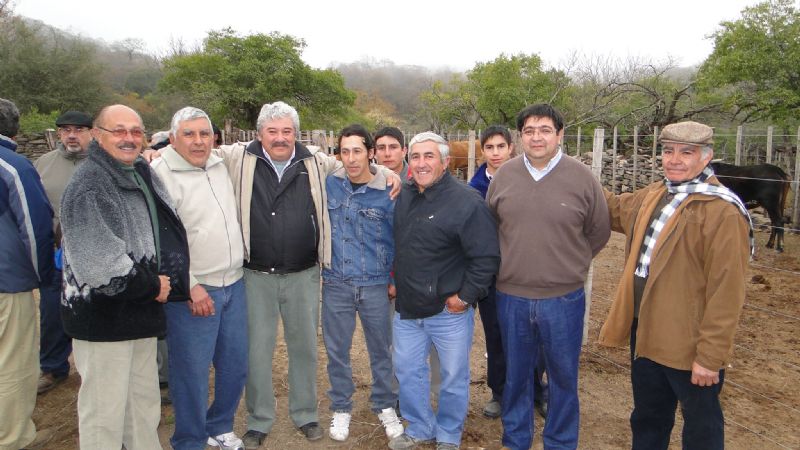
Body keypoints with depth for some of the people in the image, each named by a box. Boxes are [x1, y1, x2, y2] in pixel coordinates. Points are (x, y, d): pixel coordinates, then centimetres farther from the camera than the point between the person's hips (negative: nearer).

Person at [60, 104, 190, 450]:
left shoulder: (145, 176, 10)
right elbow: (99, 263, -23)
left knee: (144, 402, 19)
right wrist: (152, 287, -13)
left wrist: (168, 282, 3)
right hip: (102, 318, -8)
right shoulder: (87, 186, -15)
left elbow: (168, 236, 18)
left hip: (142, 313, 8)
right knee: (104, 411, 3)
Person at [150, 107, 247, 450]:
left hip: (234, 283, 7)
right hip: (193, 292, -6)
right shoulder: (160, 174, -10)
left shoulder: (222, 164, 8)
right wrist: (190, 286, -16)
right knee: (192, 372, 3)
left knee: (235, 364, 15)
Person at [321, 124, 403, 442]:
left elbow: (398, 239, 1)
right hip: (336, 284, 2)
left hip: (376, 285, -1)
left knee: (381, 349, 12)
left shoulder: (388, 192, -8)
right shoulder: (329, 184, -2)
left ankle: (385, 406, 32)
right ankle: (341, 408, 31)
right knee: (337, 350, 12)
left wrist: (394, 278, 4)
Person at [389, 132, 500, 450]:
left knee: (453, 377, 11)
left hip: (449, 311, -6)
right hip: (406, 308, 6)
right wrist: (395, 280, 15)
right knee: (407, 371, 18)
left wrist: (466, 296, -15)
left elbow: (487, 256, -18)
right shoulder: (403, 196, 3)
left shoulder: (466, 202, -18)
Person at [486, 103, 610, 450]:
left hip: (563, 299, -2)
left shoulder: (582, 178, -7)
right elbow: (489, 226, 12)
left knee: (563, 377, 14)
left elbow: (598, 233, 4)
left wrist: (568, 265, 6)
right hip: (511, 297, 2)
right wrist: (509, 264, 10)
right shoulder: (504, 175, -1)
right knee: (515, 374, 18)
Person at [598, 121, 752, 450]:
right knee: (647, 420, 24)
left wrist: (710, 356, -19)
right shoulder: (652, 196, 5)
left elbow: (726, 292, -20)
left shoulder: (723, 212, -19)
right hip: (644, 333, 7)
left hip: (688, 346, -7)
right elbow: (614, 210, 26)